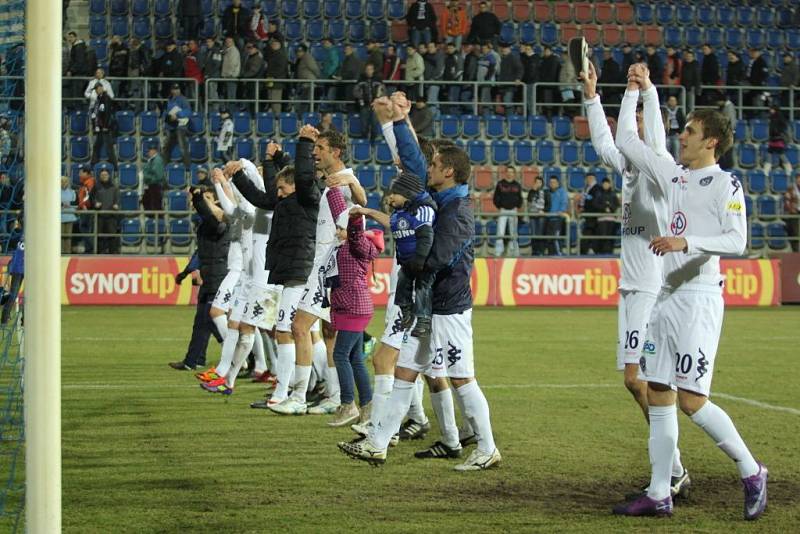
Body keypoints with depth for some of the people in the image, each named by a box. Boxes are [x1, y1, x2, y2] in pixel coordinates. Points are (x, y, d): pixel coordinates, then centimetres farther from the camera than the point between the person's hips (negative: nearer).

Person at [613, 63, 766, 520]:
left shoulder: (725, 184, -7)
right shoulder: (673, 175, 14)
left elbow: (737, 241, -17)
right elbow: (626, 140, 24)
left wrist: (686, 242, -26)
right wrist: (637, 91, 22)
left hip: (700, 299, -8)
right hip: (668, 297, 8)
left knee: (691, 401, -13)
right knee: (657, 396, 7)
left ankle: (752, 472, 3)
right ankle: (659, 495, 12)